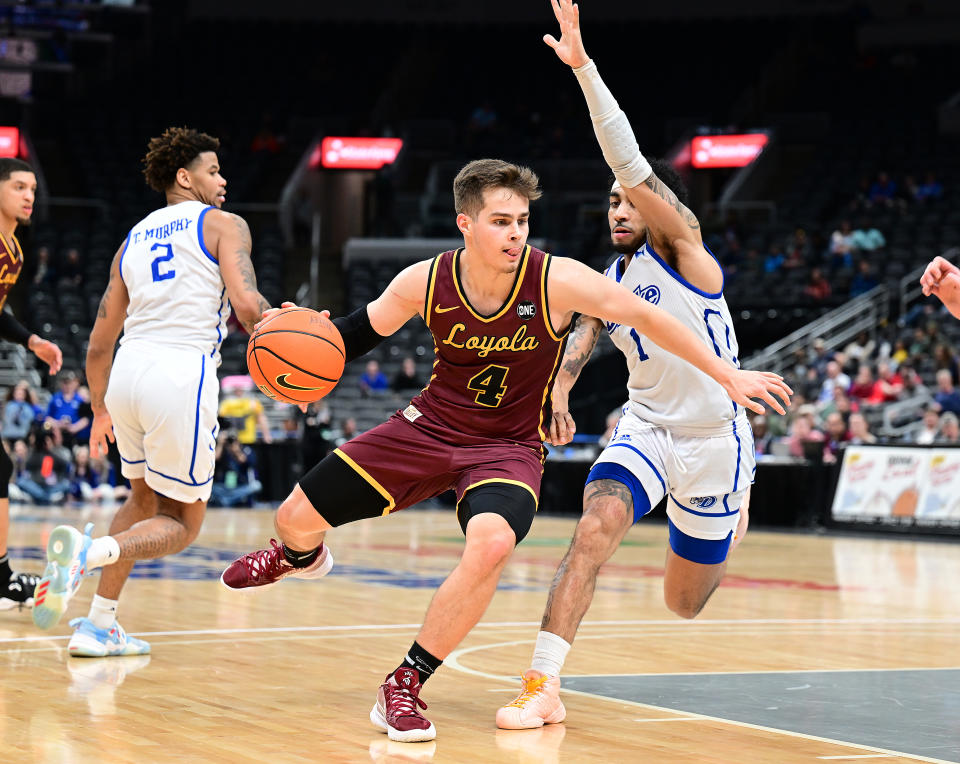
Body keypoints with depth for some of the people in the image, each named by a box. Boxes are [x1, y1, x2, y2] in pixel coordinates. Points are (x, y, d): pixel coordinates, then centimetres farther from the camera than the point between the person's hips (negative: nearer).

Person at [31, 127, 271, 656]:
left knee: (145, 500, 27)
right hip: (183, 377, -6)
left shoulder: (133, 240, 22)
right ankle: (90, 551, -21)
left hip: (126, 374, 6)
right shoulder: (224, 225, 6)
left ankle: (99, 625, 20)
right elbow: (247, 306, -12)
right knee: (182, 522, 8)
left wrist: (100, 412, 34)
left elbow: (99, 344, 23)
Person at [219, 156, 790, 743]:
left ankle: (406, 688, -17)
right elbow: (365, 330, 6)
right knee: (297, 516, 4)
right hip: (430, 426, 3)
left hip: (507, 447, -3)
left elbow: (647, 318, -11)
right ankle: (303, 558, 47)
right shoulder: (424, 283, -14)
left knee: (491, 544, -35)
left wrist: (726, 374, -9)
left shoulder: (557, 282, -22)